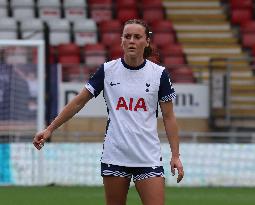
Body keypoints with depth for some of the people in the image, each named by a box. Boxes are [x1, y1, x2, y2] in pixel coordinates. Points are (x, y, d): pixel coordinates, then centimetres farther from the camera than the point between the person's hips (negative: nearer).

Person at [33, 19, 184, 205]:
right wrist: (50, 129, 3)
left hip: (148, 159, -1)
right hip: (114, 157, 1)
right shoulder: (108, 70, 1)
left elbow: (169, 117, 3)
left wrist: (175, 155, -3)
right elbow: (79, 102, 6)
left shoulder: (159, 73, -1)